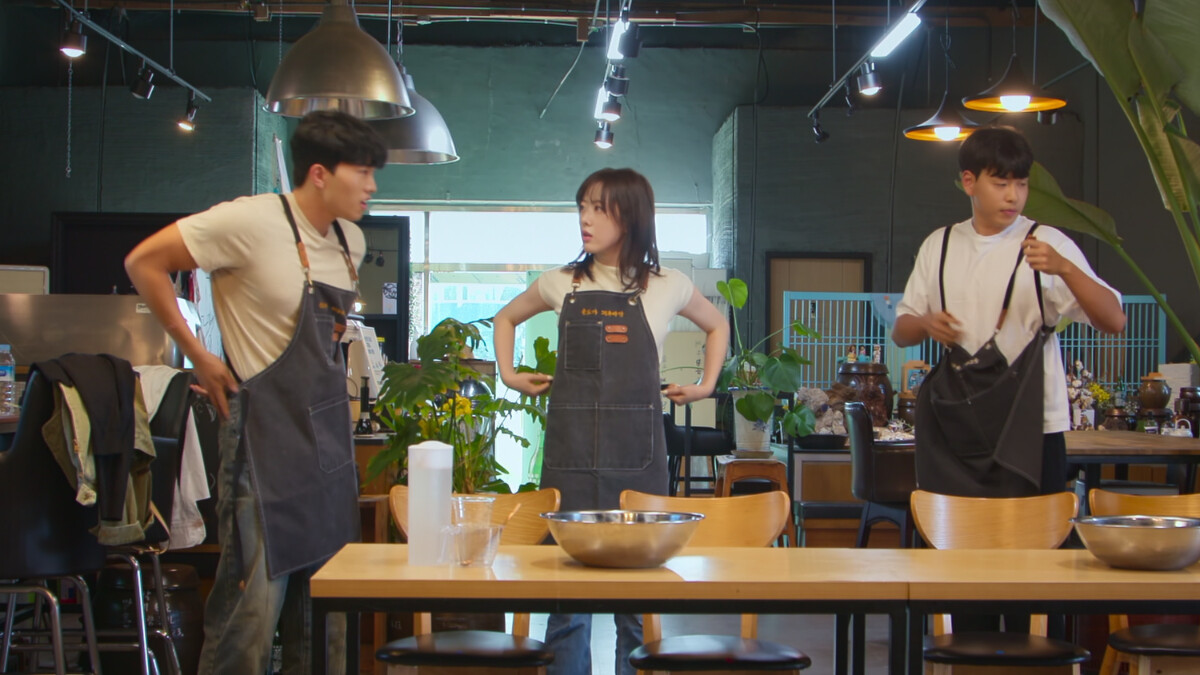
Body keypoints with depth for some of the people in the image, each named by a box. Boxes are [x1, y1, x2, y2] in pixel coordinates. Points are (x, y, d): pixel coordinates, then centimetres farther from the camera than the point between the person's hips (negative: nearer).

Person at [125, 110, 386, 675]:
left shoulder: (350, 241, 10)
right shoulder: (253, 221, -14)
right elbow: (144, 262, -10)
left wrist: (329, 378, 13)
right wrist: (199, 357, -10)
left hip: (328, 432, 8)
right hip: (267, 431, -8)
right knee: (255, 598, -6)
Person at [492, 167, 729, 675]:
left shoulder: (666, 288, 4)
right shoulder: (562, 285, 7)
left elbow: (716, 326, 24)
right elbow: (506, 318, 26)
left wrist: (706, 385, 14)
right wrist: (508, 374, 14)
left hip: (637, 456, 0)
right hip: (570, 455, 1)